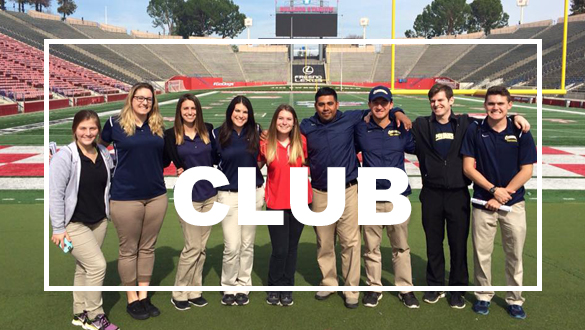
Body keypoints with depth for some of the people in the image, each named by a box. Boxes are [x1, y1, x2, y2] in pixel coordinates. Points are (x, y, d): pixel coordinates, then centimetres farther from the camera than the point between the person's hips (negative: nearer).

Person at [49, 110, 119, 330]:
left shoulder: (103, 153, 3)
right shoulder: (65, 156, -16)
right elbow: (55, 194, -17)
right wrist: (58, 228, -17)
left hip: (98, 221, 6)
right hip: (73, 224, -6)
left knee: (84, 268, 15)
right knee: (97, 265, -10)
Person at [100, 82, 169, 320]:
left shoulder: (158, 126, 7)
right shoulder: (115, 123, -3)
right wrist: (112, 169, 7)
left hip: (156, 195, 4)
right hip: (126, 196, -4)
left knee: (148, 247, 12)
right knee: (128, 250, 6)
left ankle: (144, 296, 24)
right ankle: (132, 300, 20)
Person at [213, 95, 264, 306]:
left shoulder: (256, 132, 1)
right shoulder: (218, 134, -2)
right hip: (228, 195, -2)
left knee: (247, 244, 9)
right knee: (232, 246, -5)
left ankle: (243, 286, 24)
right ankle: (228, 287, 17)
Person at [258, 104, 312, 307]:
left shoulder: (301, 141, -3)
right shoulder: (266, 144, -5)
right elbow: (256, 166, 9)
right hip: (276, 203, -1)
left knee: (292, 247, 12)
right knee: (279, 249, 0)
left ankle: (287, 289, 28)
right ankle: (274, 288, 23)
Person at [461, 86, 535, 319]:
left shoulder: (521, 133, 0)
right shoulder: (475, 131, 0)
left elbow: (526, 171, -2)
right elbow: (468, 168, -3)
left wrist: (503, 195, -9)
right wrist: (494, 190, -12)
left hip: (513, 203, 0)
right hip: (482, 202, 0)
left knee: (515, 255, 7)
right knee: (481, 253, 5)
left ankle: (515, 300, 21)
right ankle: (483, 296, 22)